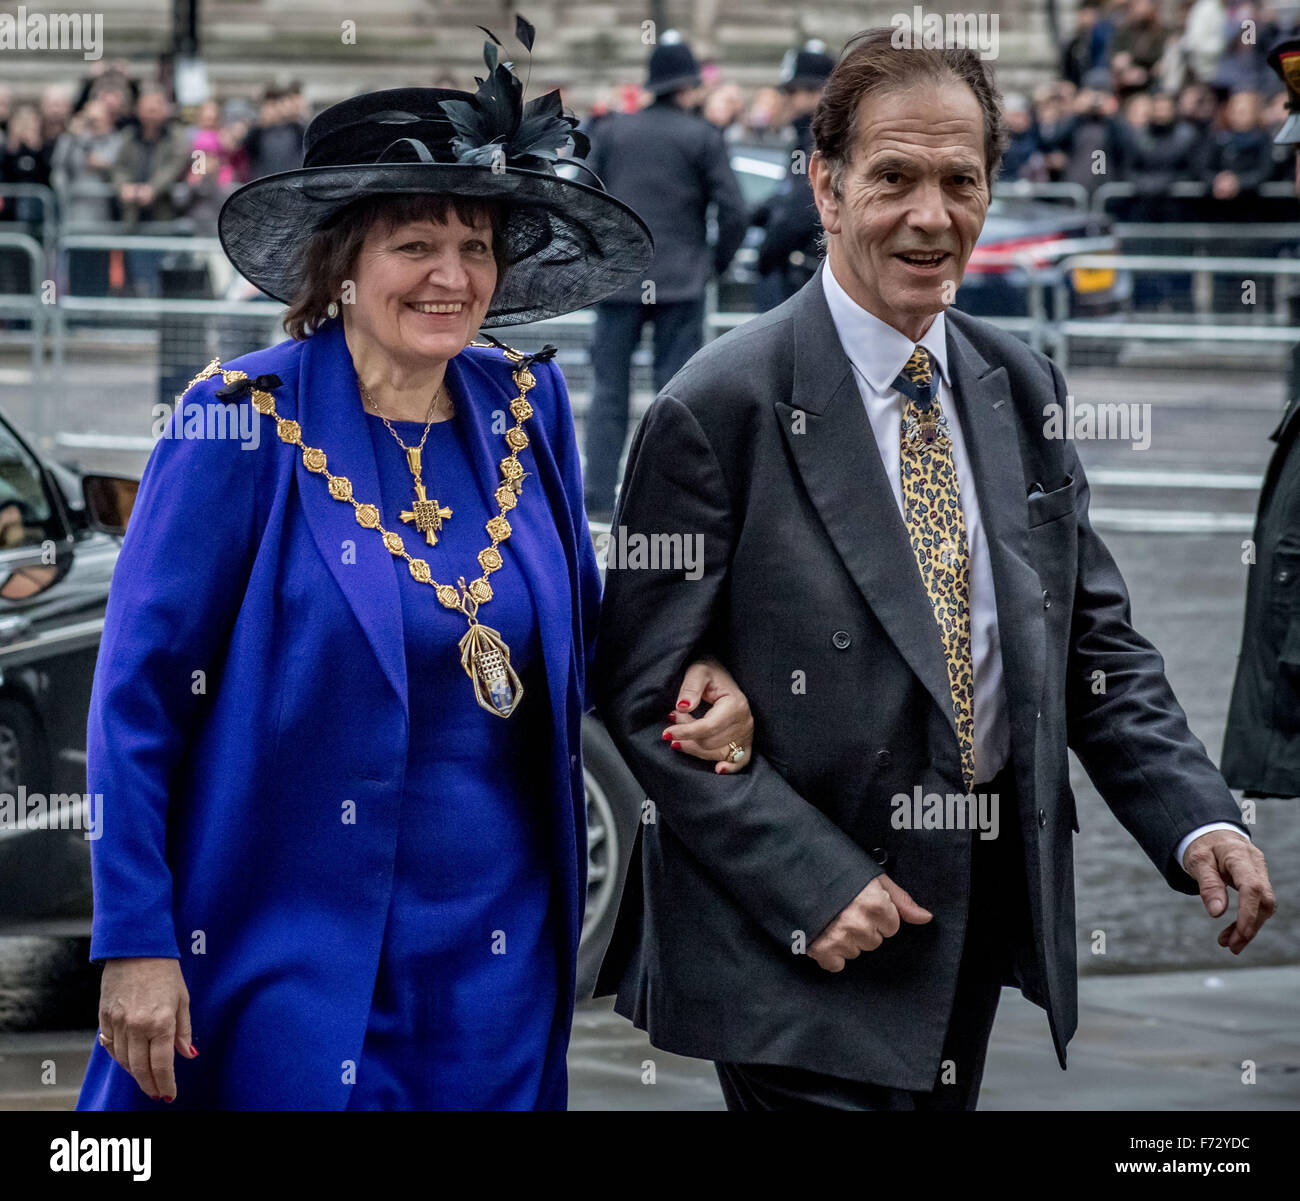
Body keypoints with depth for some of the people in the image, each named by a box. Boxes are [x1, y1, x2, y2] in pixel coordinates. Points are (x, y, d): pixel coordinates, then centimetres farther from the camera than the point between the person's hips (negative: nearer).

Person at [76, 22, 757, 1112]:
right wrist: (137, 944, -12)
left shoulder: (526, 406, 4)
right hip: (288, 960, -4)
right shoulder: (247, 421, -10)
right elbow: (138, 697, -8)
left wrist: (686, 694, -4)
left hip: (498, 965, 5)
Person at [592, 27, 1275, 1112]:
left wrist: (1198, 819, -6)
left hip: (986, 921, 6)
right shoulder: (718, 411, -13)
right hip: (803, 943, -6)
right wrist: (815, 881, -18)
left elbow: (1094, 641, 10)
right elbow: (645, 698, -12)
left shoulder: (1022, 388, 6)